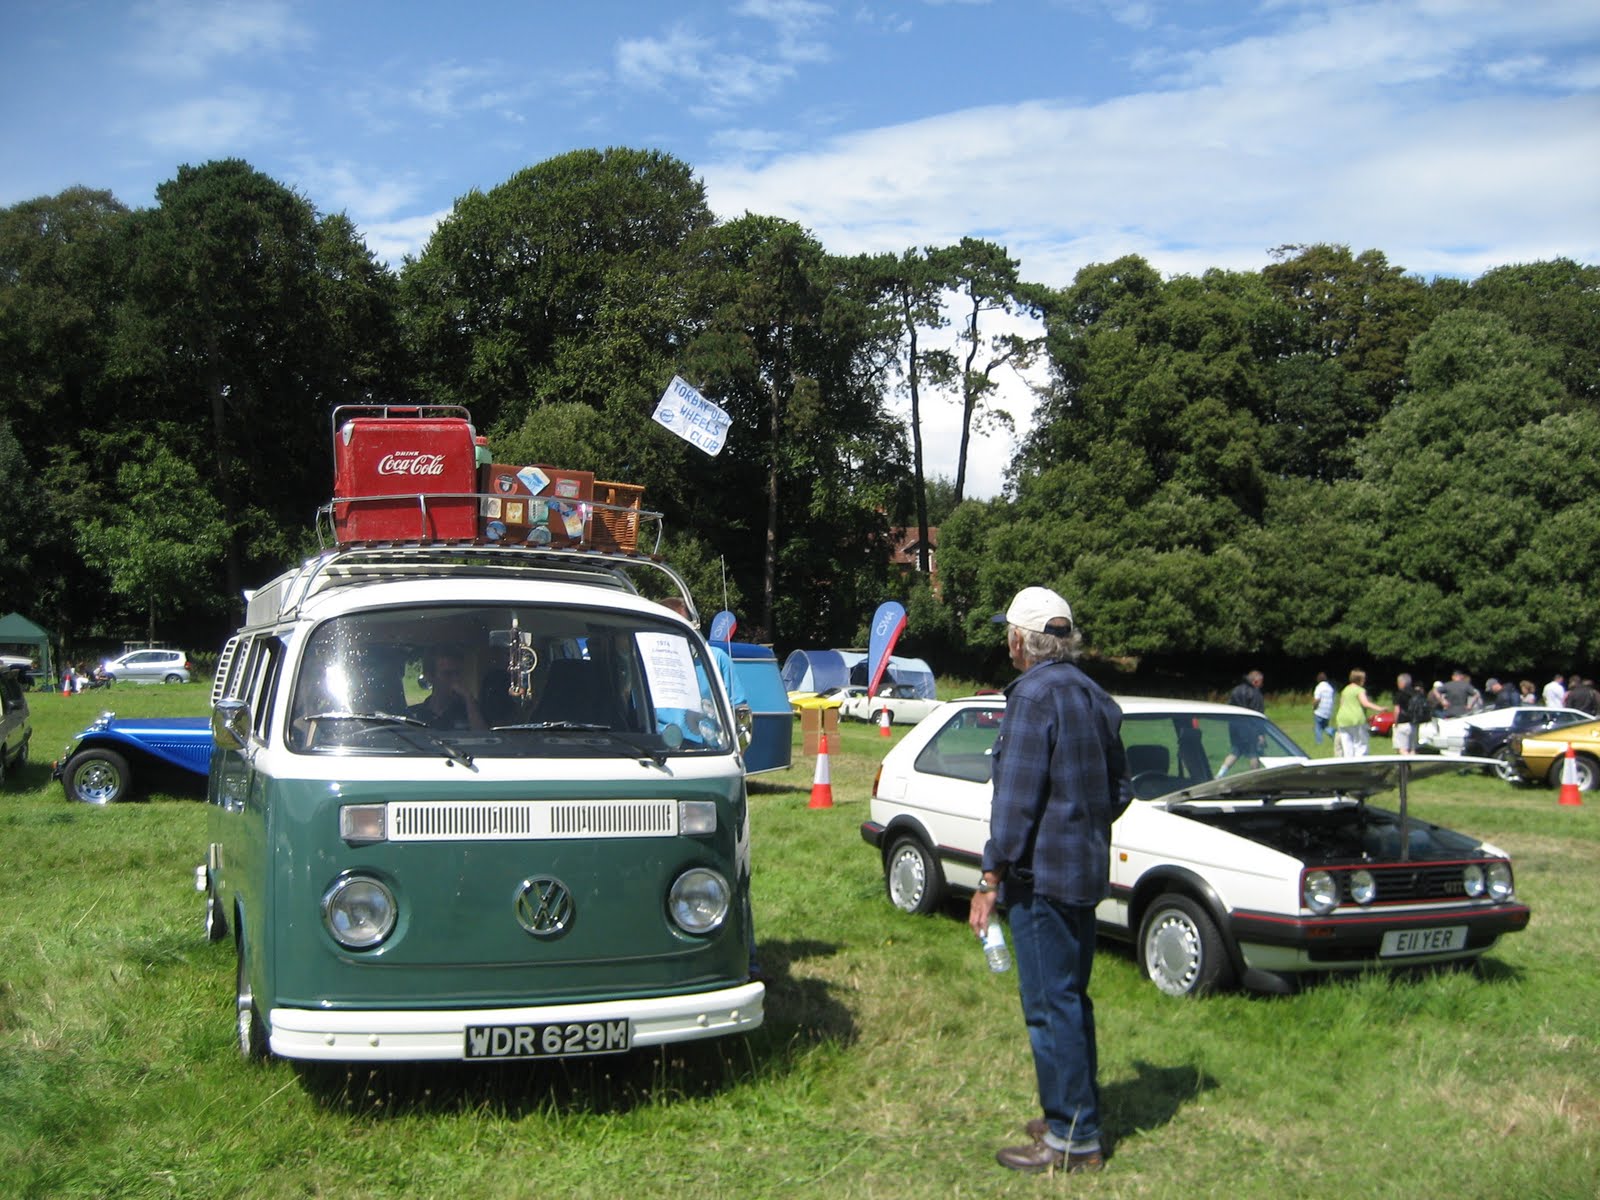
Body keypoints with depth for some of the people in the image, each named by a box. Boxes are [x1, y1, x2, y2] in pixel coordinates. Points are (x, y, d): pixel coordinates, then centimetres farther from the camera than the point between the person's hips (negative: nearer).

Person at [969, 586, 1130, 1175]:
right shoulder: (1093, 696, 11)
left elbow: (1016, 799, -20)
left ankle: (1071, 1139, 3)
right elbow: (1119, 788, 17)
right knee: (1070, 998, 18)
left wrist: (991, 879, -17)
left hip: (1041, 873, -9)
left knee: (1050, 1005, -3)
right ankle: (1078, 1116, 28)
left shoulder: (1034, 696, -16)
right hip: (1086, 870, 9)